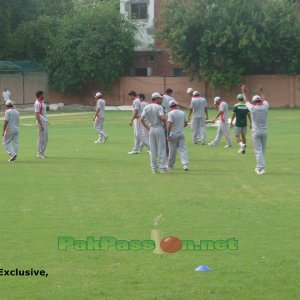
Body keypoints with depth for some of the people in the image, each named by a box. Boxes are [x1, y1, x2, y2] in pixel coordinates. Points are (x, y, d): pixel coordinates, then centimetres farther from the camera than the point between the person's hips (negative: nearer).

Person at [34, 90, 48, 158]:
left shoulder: (41, 103, 15)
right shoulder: (37, 103, -16)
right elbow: (37, 115, -20)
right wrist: (41, 124, -24)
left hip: (45, 122, 10)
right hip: (41, 122, -10)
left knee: (45, 138, 13)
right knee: (41, 138, -6)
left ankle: (42, 153, 19)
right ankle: (39, 154, -2)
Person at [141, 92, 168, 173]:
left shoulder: (146, 108, 5)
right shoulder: (159, 107, -11)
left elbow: (142, 119, -2)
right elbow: (162, 118, -23)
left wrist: (147, 127, 6)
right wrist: (164, 125, -6)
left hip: (151, 129, 5)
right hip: (159, 128, -5)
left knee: (152, 149, 9)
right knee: (161, 148, 1)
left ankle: (154, 168, 10)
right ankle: (163, 167, 0)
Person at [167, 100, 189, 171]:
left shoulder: (171, 113, -12)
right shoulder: (182, 113, 7)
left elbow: (169, 124, -20)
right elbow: (186, 123, 16)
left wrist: (168, 135, -18)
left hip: (173, 134, -4)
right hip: (181, 133, 5)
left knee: (172, 151, 5)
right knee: (183, 149, 1)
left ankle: (170, 166, 16)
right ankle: (185, 164, -14)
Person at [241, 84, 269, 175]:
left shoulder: (253, 108, -10)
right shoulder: (265, 107, -2)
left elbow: (246, 101, 9)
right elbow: (264, 99, 20)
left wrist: (244, 92, 25)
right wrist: (261, 91, 36)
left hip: (256, 132, -3)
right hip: (264, 131, 3)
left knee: (258, 150, -4)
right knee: (262, 150, 14)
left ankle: (261, 168, -13)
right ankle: (260, 166, 23)